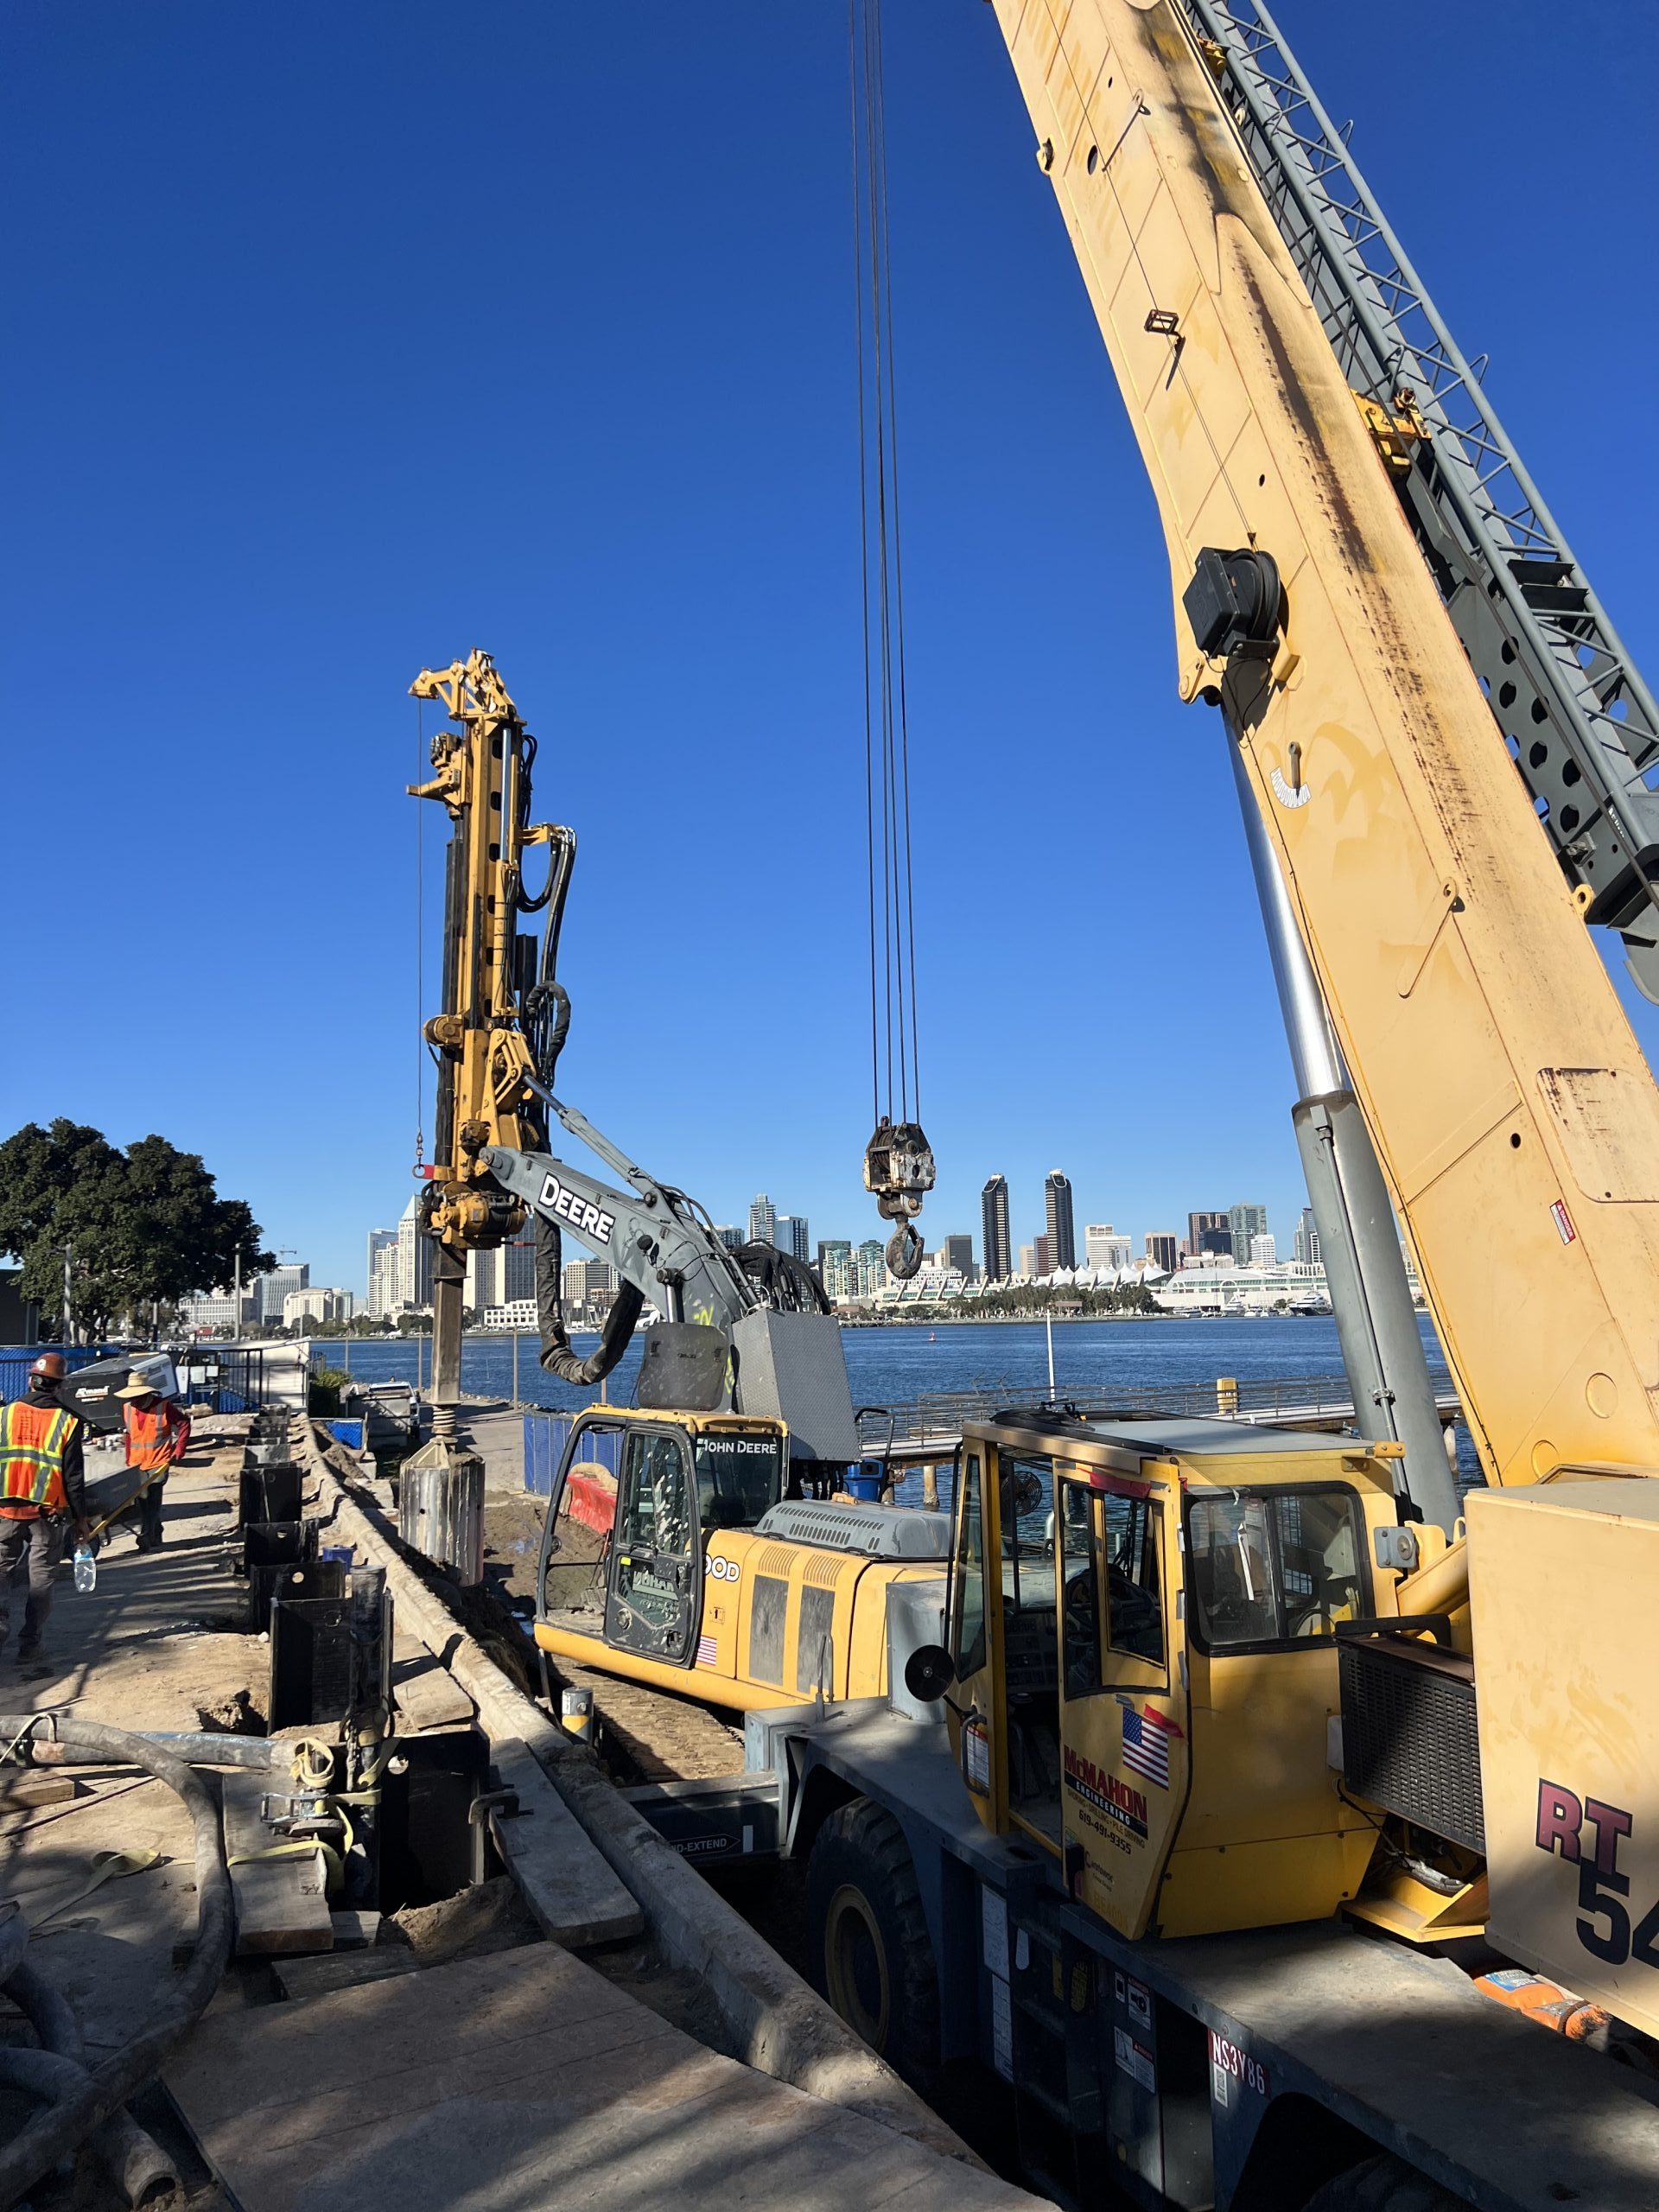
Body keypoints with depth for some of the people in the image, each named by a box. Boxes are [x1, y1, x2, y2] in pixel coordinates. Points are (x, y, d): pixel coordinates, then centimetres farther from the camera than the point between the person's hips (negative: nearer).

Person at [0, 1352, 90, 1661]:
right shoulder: (67, 1422, -6)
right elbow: (74, 1476, -4)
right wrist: (81, 1517, 6)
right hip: (48, 1513, -1)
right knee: (41, 1577, 8)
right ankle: (30, 1641, 10)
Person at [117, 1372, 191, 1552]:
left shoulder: (163, 1406, -10)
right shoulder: (127, 1408, 3)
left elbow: (184, 1424, -3)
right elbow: (128, 1435, 14)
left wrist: (178, 1451, -8)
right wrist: (128, 1461, 14)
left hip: (158, 1463, -5)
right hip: (136, 1464, 5)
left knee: (152, 1503, -7)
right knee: (143, 1503, 9)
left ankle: (146, 1539, -2)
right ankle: (154, 1539, 20)